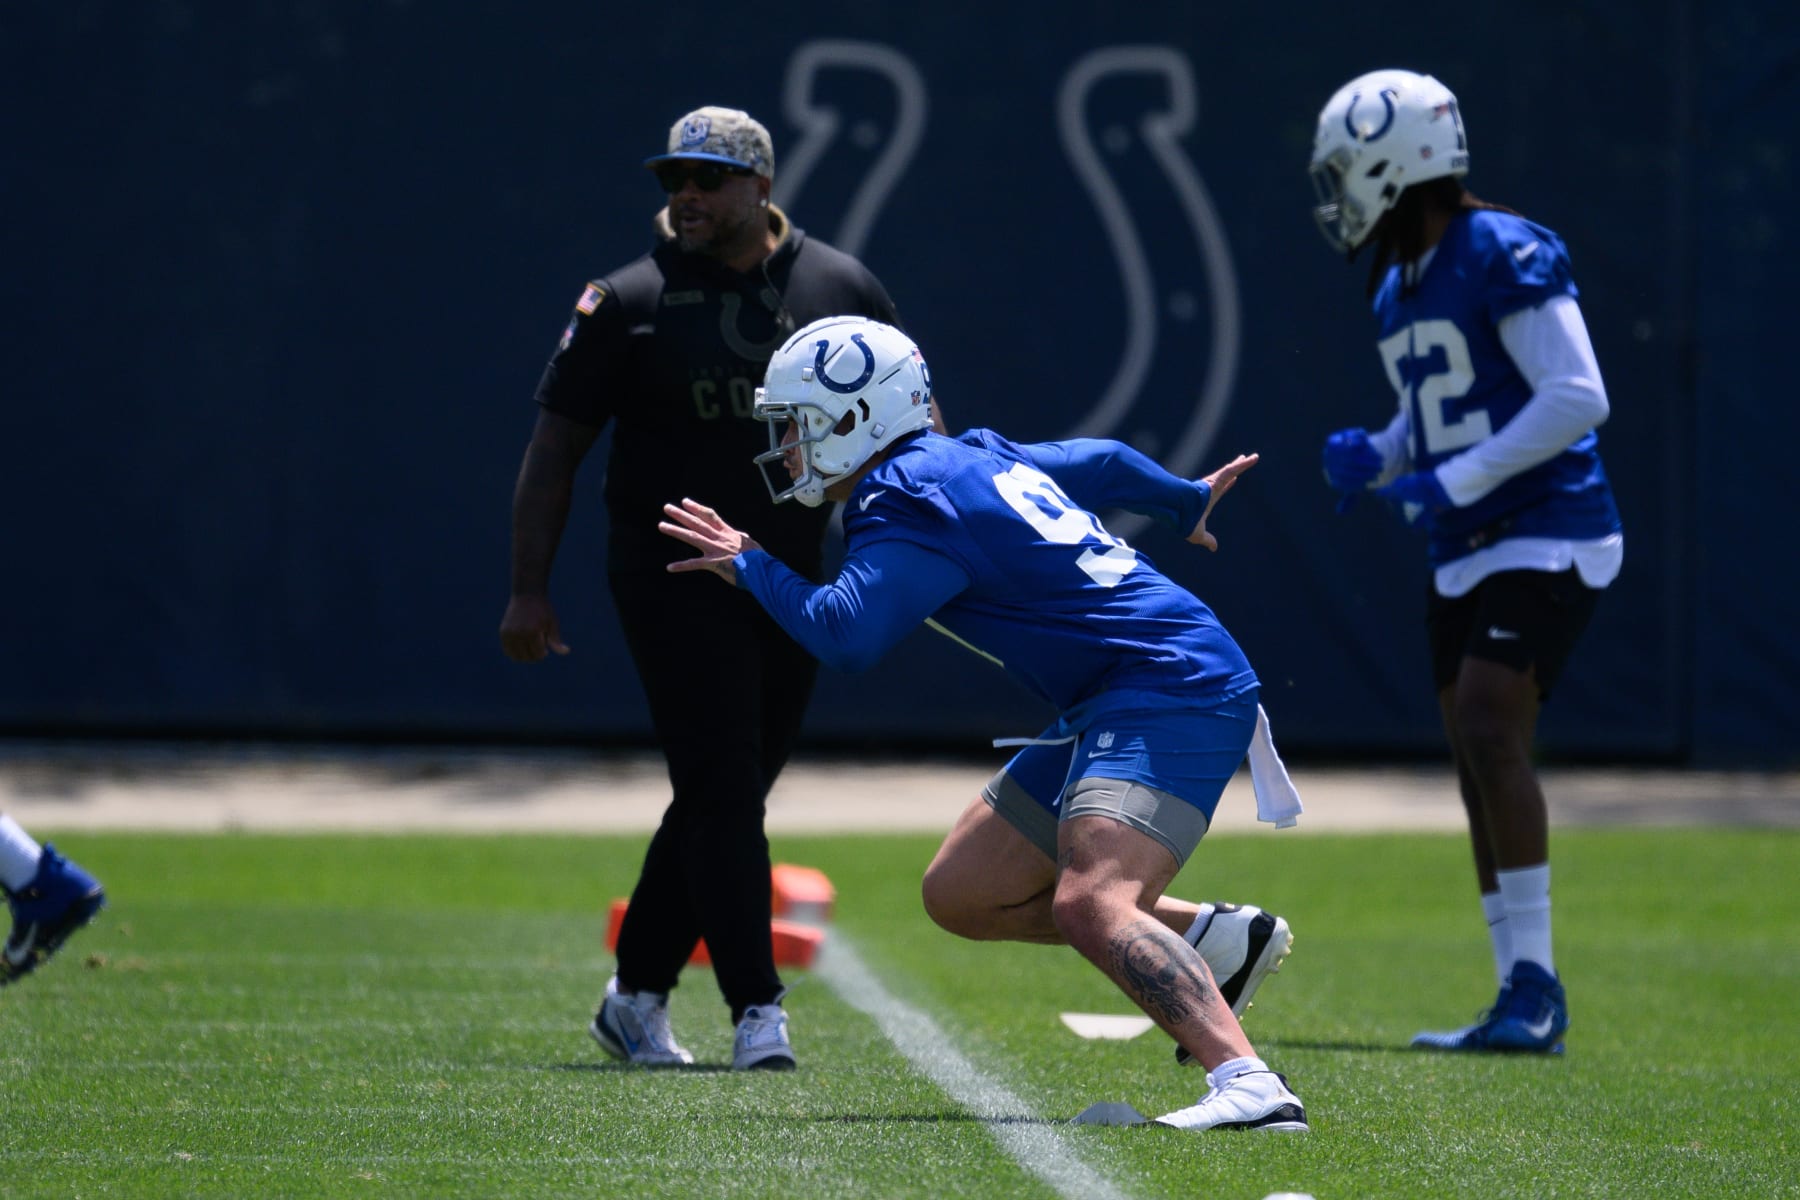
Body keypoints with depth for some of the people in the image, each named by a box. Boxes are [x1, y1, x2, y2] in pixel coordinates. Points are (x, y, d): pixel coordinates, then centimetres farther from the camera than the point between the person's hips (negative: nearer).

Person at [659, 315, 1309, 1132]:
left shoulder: (909, 505, -14)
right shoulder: (972, 457, 14)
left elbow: (845, 636, -28)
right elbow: (1104, 464, 29)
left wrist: (750, 566, -10)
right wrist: (1186, 504, 50)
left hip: (1172, 694, -10)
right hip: (1115, 704, 10)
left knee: (1089, 905, -30)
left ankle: (1247, 1083, -42)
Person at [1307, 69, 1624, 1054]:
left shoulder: (1507, 258, -14)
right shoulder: (1398, 289, 13)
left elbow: (1576, 397, -20)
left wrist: (1457, 483, -21)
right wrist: (1371, 460, 4)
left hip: (1548, 538, -9)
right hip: (1465, 556, 9)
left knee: (1489, 733, -20)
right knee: (1478, 769, 7)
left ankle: (1534, 986, -17)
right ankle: (1523, 1004, 11)